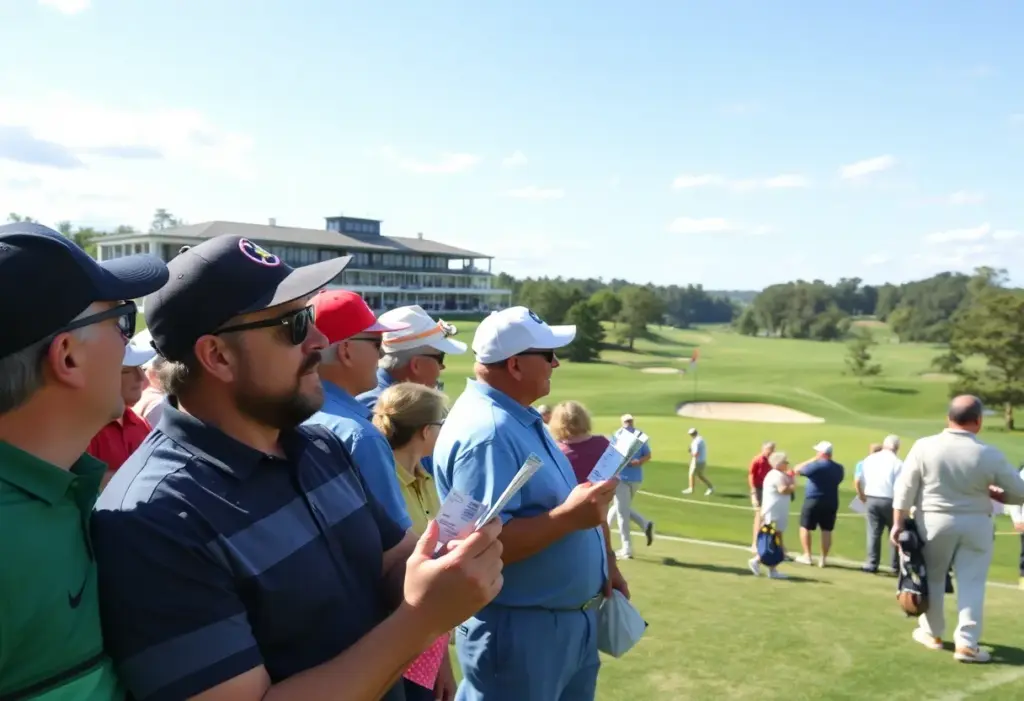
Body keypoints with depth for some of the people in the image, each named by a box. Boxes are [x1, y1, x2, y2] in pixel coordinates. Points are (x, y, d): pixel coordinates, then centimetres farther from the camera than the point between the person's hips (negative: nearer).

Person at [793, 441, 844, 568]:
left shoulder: (816, 465, -14)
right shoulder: (839, 468, 5)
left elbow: (796, 470, -5)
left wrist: (812, 460, 4)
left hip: (813, 501, -5)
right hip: (831, 503, 5)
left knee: (805, 527, 8)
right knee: (827, 530, 9)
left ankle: (807, 556, 9)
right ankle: (823, 558, 10)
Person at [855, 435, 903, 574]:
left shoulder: (869, 459, 6)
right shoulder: (897, 463, -8)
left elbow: (857, 480, 6)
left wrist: (861, 496, 21)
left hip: (871, 499, 3)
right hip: (889, 501, -3)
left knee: (873, 532, 8)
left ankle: (872, 564, 8)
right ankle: (896, 566, 16)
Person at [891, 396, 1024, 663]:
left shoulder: (924, 446, -10)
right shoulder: (990, 455, -9)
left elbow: (905, 488, -9)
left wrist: (898, 523, -3)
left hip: (933, 522, 1)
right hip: (975, 524, 0)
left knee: (932, 578, 14)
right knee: (972, 583, 6)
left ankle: (932, 633, 26)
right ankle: (967, 643, 3)